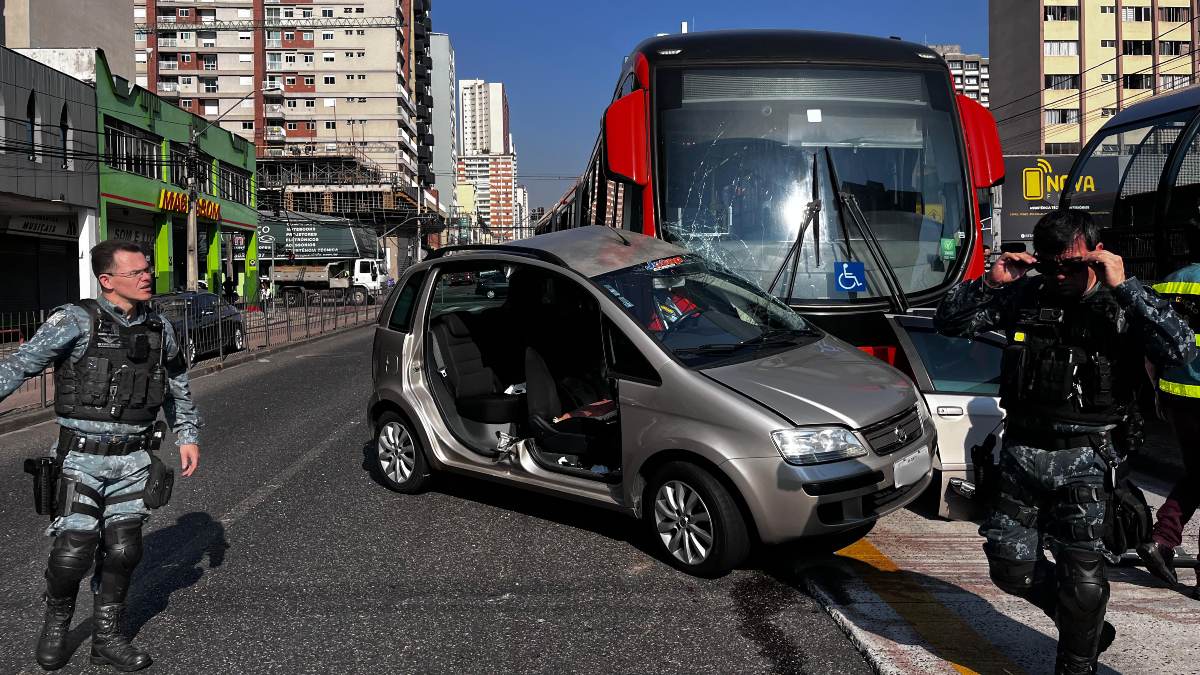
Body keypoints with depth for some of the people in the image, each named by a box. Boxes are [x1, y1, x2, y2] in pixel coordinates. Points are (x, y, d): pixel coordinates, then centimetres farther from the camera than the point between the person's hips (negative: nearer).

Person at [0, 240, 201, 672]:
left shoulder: (159, 329, 5)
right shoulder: (76, 322, -10)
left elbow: (177, 385, 18)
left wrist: (188, 436, 15)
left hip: (133, 461, 4)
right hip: (83, 459, -4)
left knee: (122, 552, 7)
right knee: (72, 552, -5)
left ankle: (107, 637, 25)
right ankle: (57, 622, 25)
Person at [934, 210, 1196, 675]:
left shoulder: (1123, 305, -2)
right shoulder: (1024, 296, 3)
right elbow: (949, 322, 4)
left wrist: (1124, 287, -23)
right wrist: (990, 282, -11)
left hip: (1085, 461, -3)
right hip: (1022, 452, 3)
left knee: (1082, 577, 0)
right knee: (1010, 567, 9)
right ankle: (1088, 628, 36)